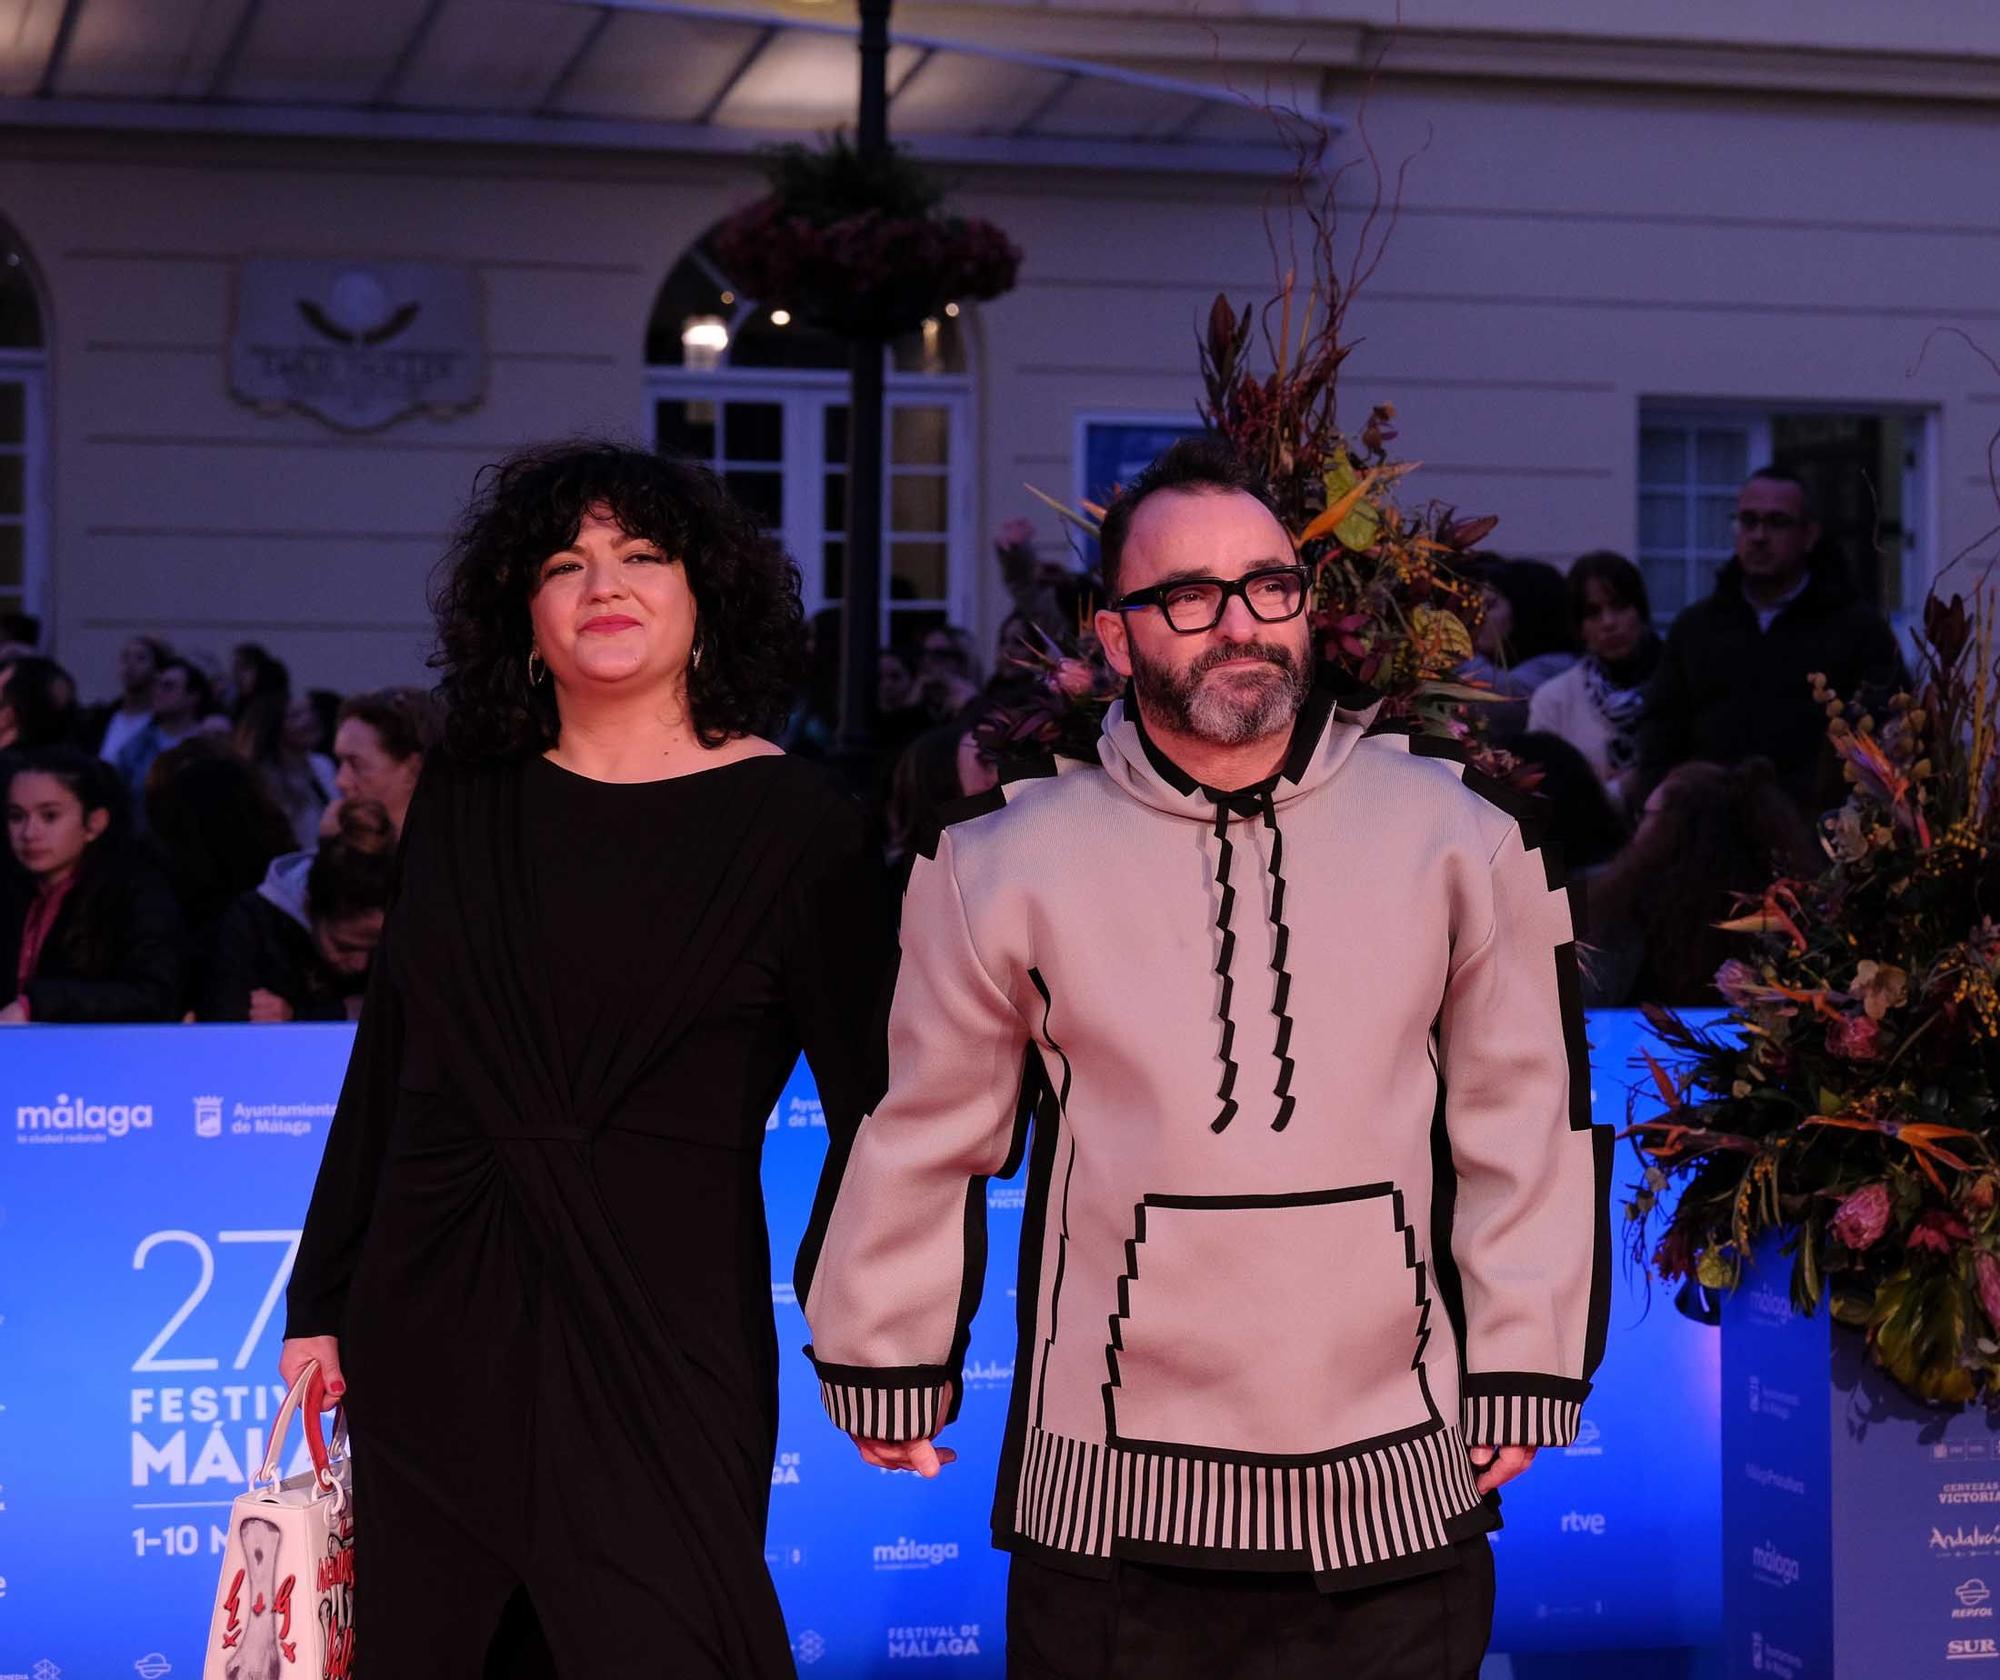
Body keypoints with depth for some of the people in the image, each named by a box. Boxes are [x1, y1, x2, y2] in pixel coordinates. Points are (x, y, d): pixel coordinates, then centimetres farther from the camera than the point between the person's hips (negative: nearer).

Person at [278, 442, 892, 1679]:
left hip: (661, 1336, -4)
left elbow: (879, 1111, -4)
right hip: (431, 1331, 4)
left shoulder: (794, 824, -3)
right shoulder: (465, 802, 8)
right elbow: (389, 1060, 13)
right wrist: (323, 1301, 11)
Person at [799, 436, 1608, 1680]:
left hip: (1396, 1497, 1)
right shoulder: (1011, 866, -1)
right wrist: (887, 1366, 15)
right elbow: (919, 1132, 9)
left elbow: (1526, 1115, 6)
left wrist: (1525, 1370, 6)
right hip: (1111, 1509, 0)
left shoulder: (1459, 839, 0)